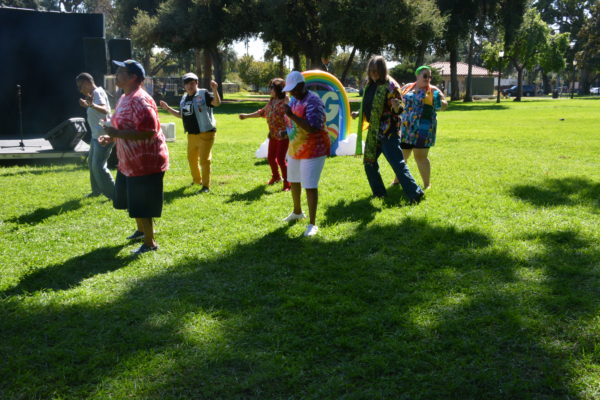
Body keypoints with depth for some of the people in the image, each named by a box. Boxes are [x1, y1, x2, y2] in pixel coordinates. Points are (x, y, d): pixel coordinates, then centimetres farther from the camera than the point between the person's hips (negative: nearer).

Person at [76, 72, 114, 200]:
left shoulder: (98, 92, -17)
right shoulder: (93, 93, 13)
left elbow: (105, 110, -36)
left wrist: (92, 105, -52)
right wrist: (87, 105, 25)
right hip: (96, 135, 11)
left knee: (98, 166, -12)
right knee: (91, 162, 20)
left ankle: (113, 194, -5)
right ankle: (97, 190, 33)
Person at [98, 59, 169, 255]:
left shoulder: (140, 101, -22)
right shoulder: (125, 98, 11)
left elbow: (148, 132, -31)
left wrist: (117, 133, -27)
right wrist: (111, 136, 7)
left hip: (145, 163, -11)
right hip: (129, 162, 11)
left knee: (141, 206, -1)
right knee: (131, 201, 24)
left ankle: (150, 243, 14)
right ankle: (141, 230, 46)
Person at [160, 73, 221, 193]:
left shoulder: (204, 94, -11)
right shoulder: (184, 98, 12)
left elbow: (217, 103, -27)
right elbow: (181, 115, 22)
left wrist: (215, 90, -44)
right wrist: (167, 108, 14)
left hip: (205, 133, -8)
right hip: (191, 134, 8)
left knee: (204, 160, -6)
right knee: (191, 158, 20)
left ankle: (206, 186, 3)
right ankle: (197, 180, 41)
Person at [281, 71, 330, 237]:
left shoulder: (313, 102, -21)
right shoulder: (294, 100, 7)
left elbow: (313, 128, -31)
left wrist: (292, 115, -33)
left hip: (313, 150, -9)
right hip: (295, 149, 9)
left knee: (310, 186, -10)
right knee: (293, 181, 21)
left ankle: (312, 224, -1)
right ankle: (297, 212, 43)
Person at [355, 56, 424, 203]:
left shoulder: (390, 86, -13)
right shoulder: (371, 85, 10)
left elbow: (398, 110, -14)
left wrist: (397, 107, -35)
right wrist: (358, 114, 29)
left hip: (388, 132, -8)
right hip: (374, 131, 8)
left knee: (397, 164, -11)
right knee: (369, 162, 14)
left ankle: (415, 193, -7)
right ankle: (379, 192, 27)